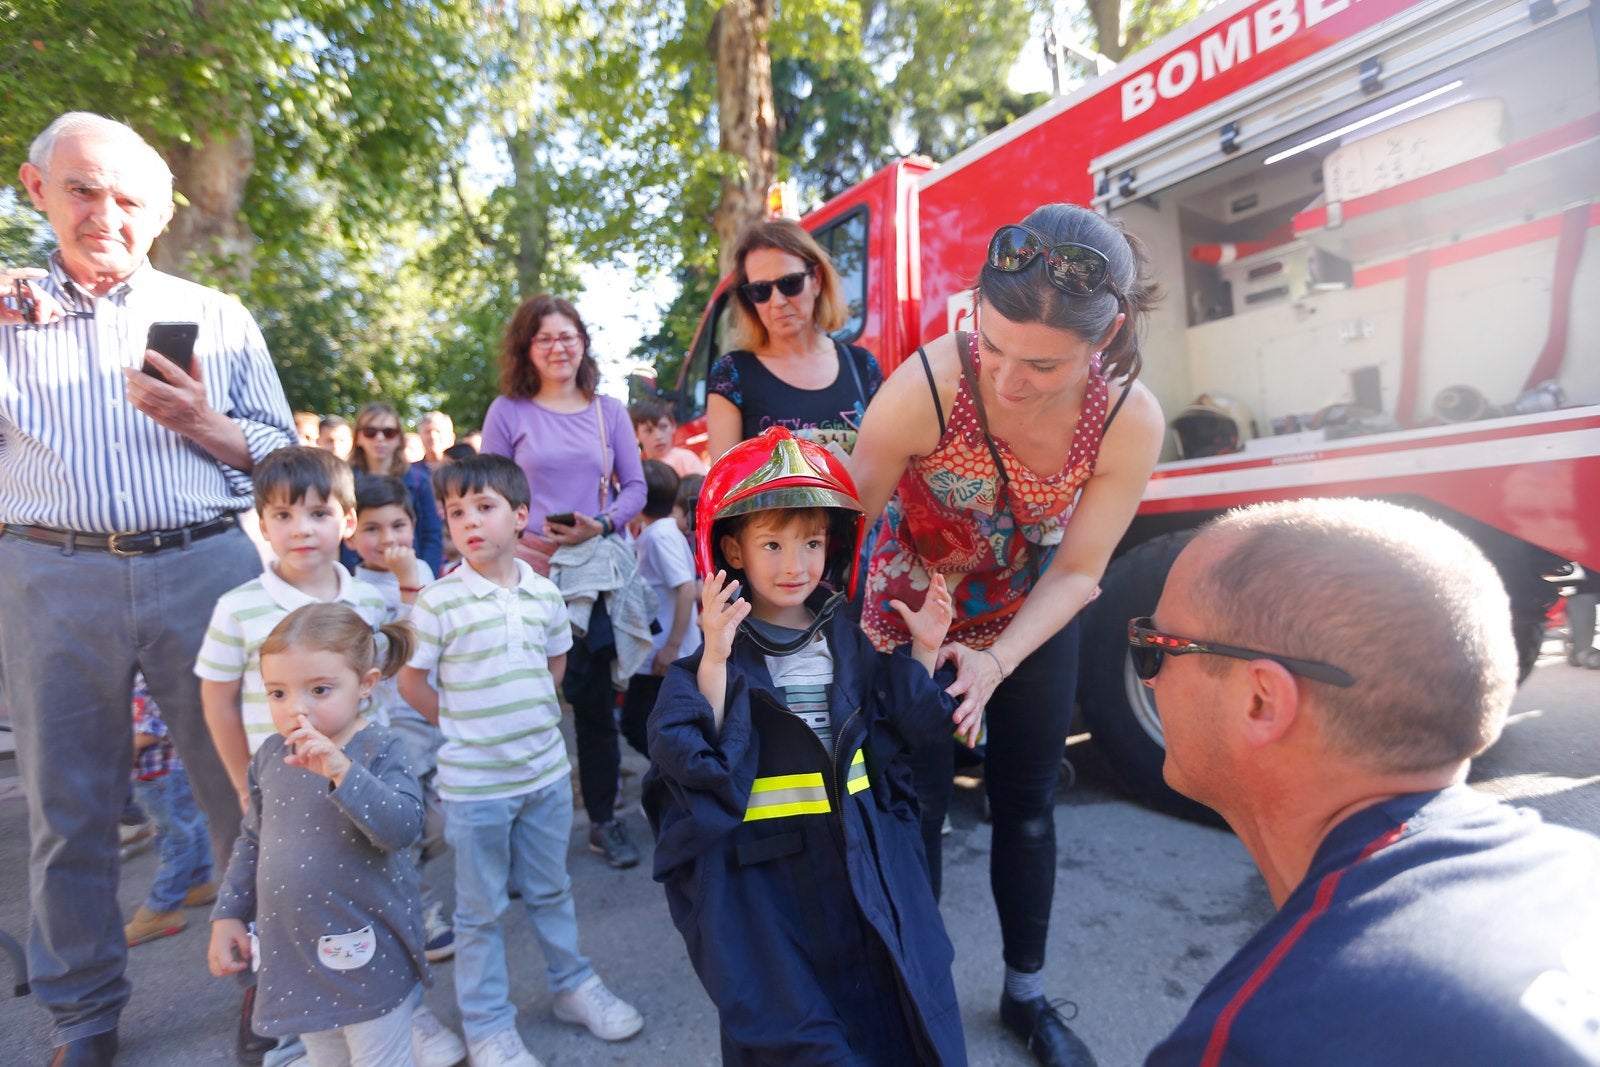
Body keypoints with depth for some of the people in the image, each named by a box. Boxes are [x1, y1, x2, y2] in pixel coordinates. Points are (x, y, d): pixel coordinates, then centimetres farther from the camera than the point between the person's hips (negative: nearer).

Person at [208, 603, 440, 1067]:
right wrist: (228, 914, 8)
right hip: (294, 952, 6)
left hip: (365, 954, -5)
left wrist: (342, 771, -41)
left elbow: (402, 827, -32)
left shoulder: (379, 751, -17)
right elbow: (252, 841, 12)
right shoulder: (271, 755, -1)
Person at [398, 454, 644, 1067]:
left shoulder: (544, 594, -3)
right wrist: (465, 723, -2)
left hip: (546, 771, 4)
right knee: (480, 909, 13)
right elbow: (411, 681, -6)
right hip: (473, 782, -3)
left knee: (550, 890, 21)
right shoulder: (438, 601, -14)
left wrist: (528, 712, 7)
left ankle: (573, 987, 40)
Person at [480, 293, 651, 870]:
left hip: (597, 572, 2)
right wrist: (515, 541, -12)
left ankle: (604, 818, 23)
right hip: (530, 571, -1)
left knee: (596, 698, 8)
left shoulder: (608, 410, 8)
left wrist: (602, 524, -10)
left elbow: (635, 486, 7)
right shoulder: (508, 411, 2)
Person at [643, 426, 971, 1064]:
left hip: (864, 859, 5)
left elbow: (906, 730, 8)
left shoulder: (848, 636, 2)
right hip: (760, 871, -4)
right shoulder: (716, 646, -12)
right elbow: (691, 760, -21)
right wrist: (714, 663, -31)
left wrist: (922, 650, -3)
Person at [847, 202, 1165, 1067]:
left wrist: (997, 662, -28)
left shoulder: (1131, 421, -25)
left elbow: (1076, 572, -16)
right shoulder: (926, 387, -34)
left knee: (1026, 803, 15)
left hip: (1032, 619, 3)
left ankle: (1027, 994, 38)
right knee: (916, 807, 4)